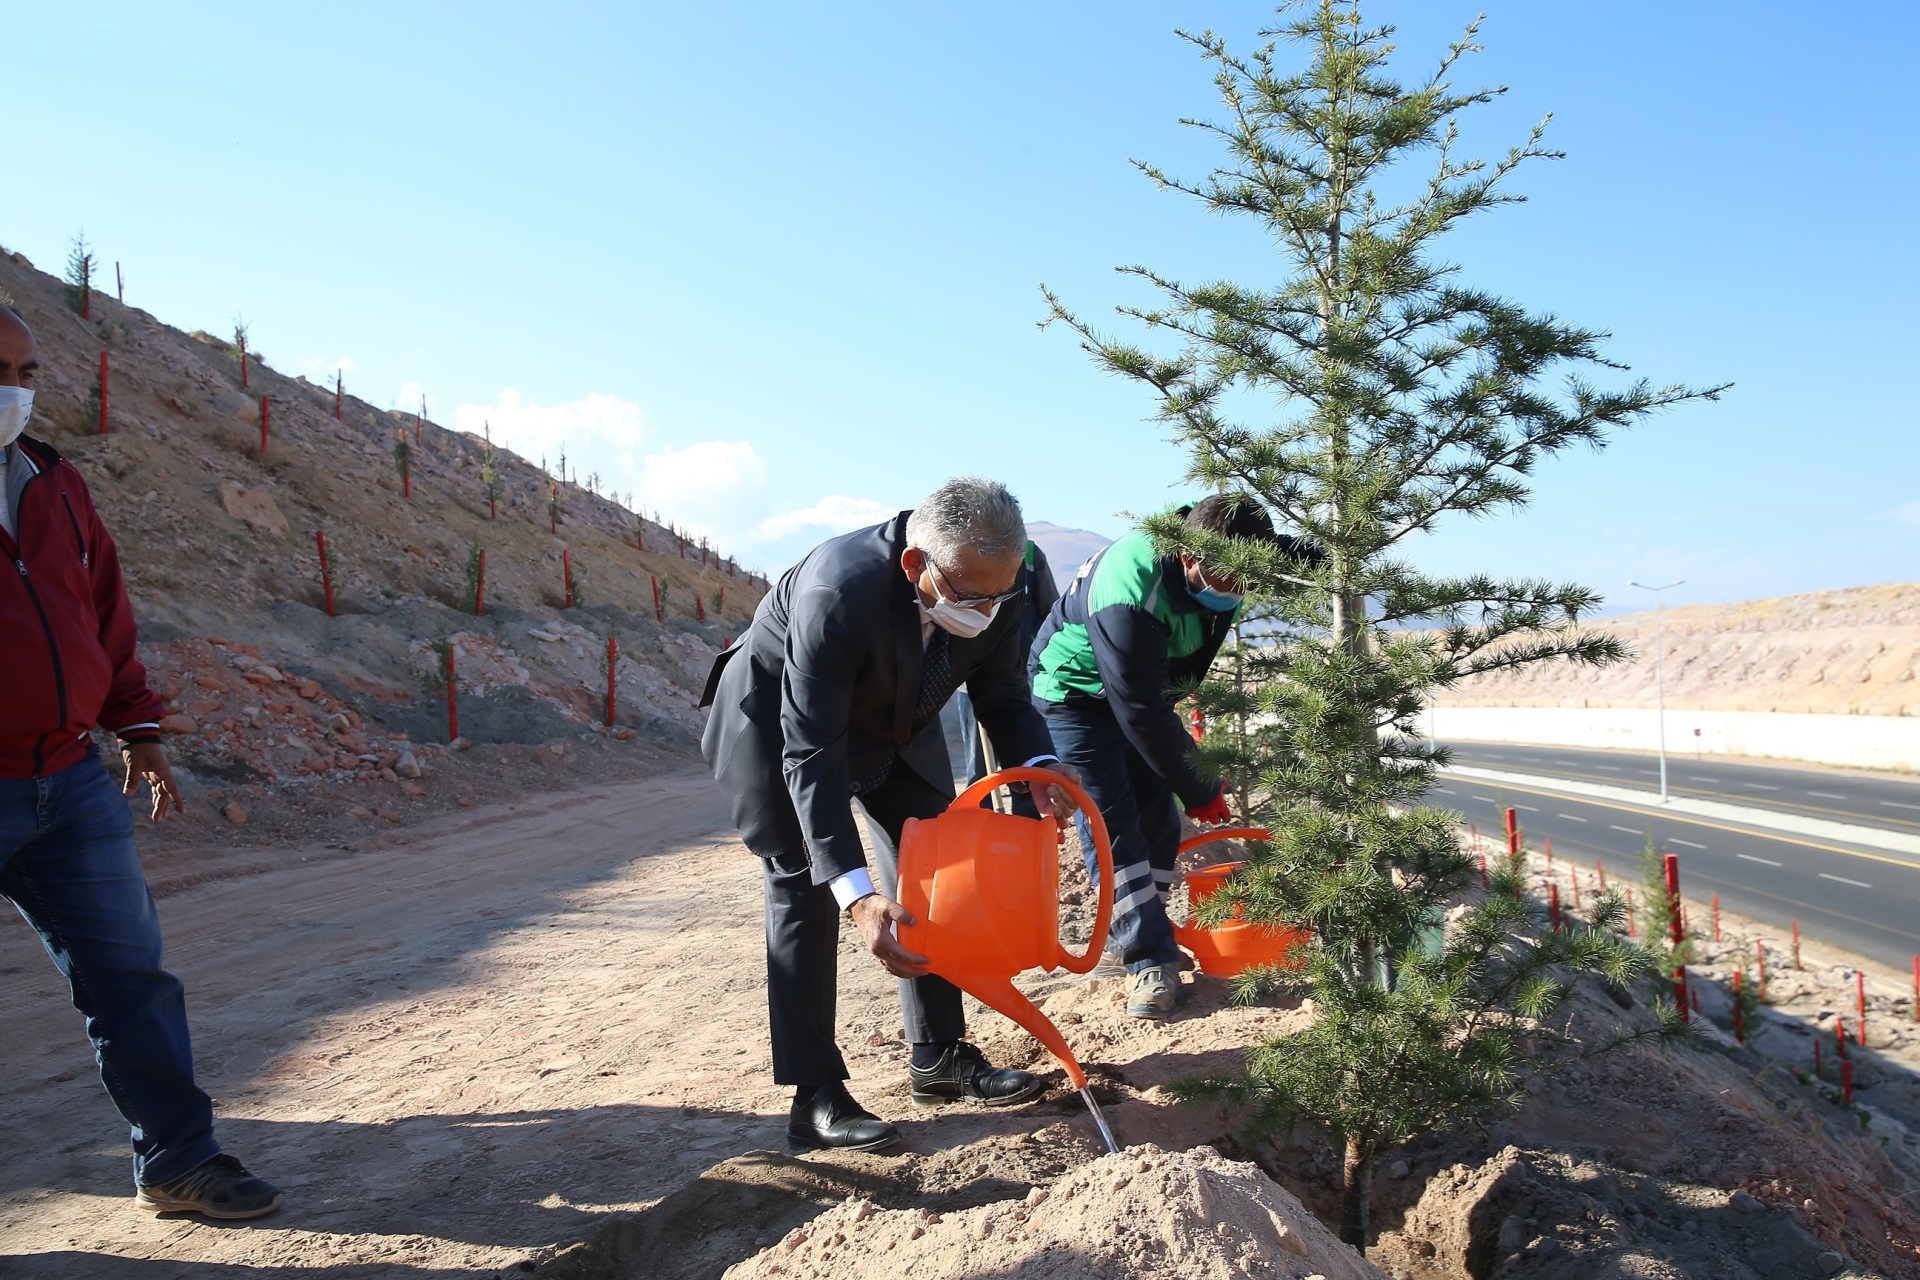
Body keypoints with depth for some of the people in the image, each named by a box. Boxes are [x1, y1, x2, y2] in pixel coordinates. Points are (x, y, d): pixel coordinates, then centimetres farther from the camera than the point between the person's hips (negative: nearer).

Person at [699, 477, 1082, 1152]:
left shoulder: (994, 589, -24)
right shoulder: (837, 591, -42)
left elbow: (1003, 696, -9)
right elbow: (811, 753, -40)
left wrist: (1038, 765, -32)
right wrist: (857, 895, -47)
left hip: (892, 723, 6)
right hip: (778, 721, -6)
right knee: (804, 889, -10)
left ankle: (940, 1054, 17)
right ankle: (814, 1096, -3)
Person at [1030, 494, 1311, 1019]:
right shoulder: (1131, 591, -41)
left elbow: (1303, 557, 2)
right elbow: (1140, 715, -35)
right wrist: (1199, 790, -24)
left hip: (1147, 686, 7)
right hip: (1077, 693, -7)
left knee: (1158, 817, 5)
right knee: (1112, 822, -13)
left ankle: (1137, 931, 20)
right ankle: (1151, 961, -10)